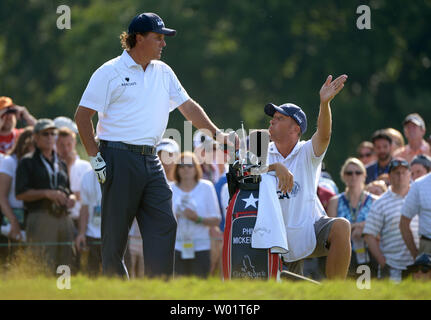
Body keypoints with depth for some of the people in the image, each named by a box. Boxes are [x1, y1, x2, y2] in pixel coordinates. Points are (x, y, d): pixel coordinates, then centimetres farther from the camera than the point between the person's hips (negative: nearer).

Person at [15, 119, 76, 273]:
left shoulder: (61, 163, 22)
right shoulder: (27, 162, 4)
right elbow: (20, 193, -5)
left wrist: (71, 198, 6)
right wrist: (47, 193, -14)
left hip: (64, 218, 6)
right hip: (41, 218, -6)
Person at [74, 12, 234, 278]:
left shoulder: (163, 72, 14)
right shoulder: (110, 72, -4)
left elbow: (188, 106, 19)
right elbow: (83, 116, -4)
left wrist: (216, 133, 8)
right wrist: (95, 157, -9)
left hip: (151, 161, 6)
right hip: (119, 158, -6)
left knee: (164, 224, -4)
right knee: (116, 232, -2)